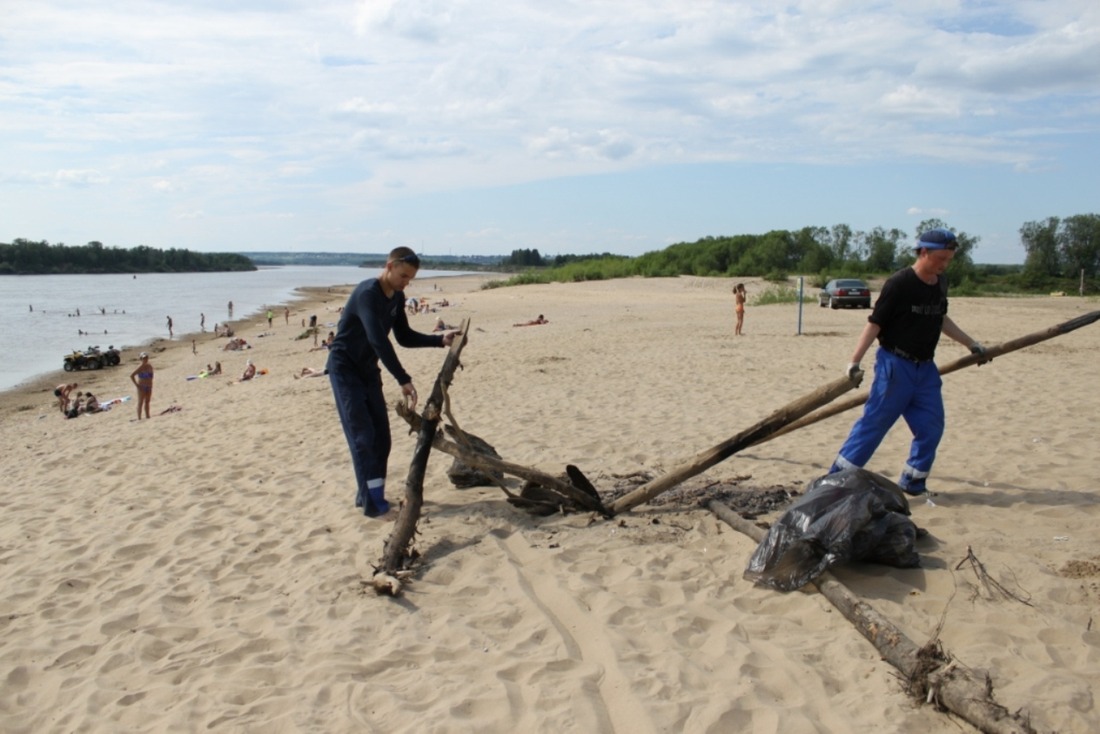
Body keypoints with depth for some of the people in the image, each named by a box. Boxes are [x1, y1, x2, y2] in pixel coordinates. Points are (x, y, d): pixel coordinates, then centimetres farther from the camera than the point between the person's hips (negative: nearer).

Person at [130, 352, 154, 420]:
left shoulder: (150, 366, 6)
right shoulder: (140, 367, -13)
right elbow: (131, 375, -15)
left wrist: (151, 386, 13)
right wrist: (136, 384, -14)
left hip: (149, 386, 6)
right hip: (142, 387, -6)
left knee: (147, 401, 12)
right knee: (140, 402, -4)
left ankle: (147, 416, 20)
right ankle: (139, 418, -2)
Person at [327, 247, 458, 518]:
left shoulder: (397, 298, 3)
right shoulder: (367, 293, -25)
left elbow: (405, 337, 11)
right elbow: (378, 341, -34)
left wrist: (440, 340, -3)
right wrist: (404, 380, -37)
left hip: (368, 368, 8)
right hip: (344, 367, -8)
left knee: (381, 435, 5)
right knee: (362, 434, -12)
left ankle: (368, 494, 15)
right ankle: (371, 502, -9)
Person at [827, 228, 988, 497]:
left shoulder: (940, 283, 7)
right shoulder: (899, 283, -15)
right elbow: (875, 323, -14)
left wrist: (971, 344, 28)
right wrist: (855, 361, -18)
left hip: (925, 367, 7)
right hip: (895, 365, -7)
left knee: (931, 426, 6)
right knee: (874, 422, -4)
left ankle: (913, 482, 19)